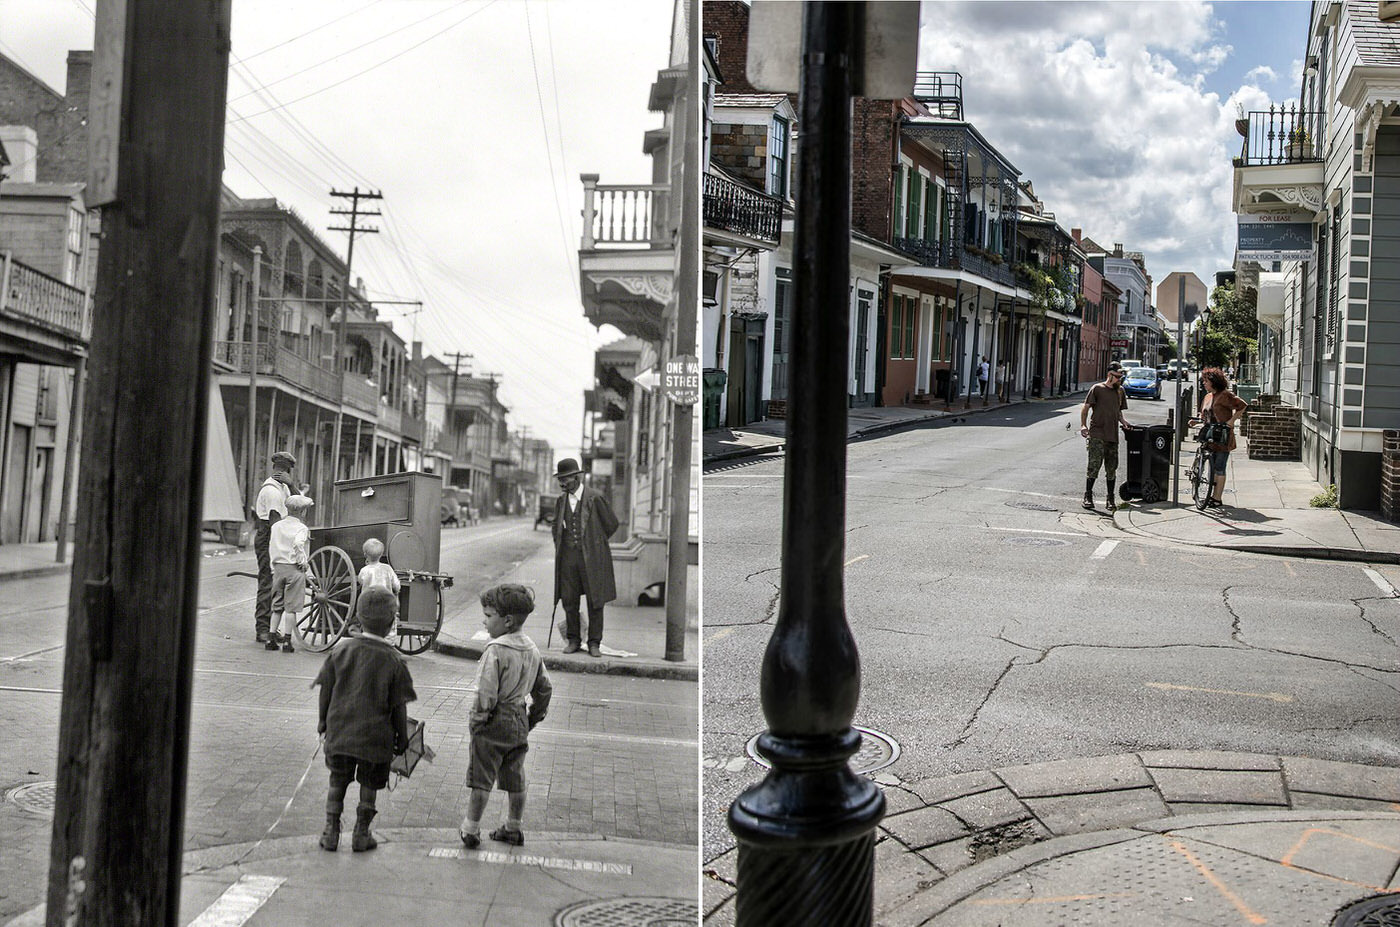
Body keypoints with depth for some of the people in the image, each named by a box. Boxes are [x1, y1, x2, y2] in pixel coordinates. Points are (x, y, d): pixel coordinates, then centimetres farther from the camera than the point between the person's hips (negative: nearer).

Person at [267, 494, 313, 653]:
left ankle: (271, 638, 14)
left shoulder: (276, 526, 10)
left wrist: (274, 567, 17)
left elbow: (271, 547, 10)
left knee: (277, 606, 15)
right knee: (291, 607, 1)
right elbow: (298, 543, -28)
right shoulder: (301, 528, -9)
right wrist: (303, 561, -15)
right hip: (294, 569, -5)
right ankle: (287, 641, 3)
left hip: (278, 567, 5)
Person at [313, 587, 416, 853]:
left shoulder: (341, 650, -5)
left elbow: (326, 691, 3)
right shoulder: (394, 661, -12)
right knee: (369, 785, 12)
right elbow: (398, 706, -7)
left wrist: (324, 721, 18)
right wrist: (402, 738, 5)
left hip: (339, 731, 2)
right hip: (375, 736, -2)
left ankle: (331, 831, 19)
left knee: (337, 781, 16)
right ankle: (361, 834, 18)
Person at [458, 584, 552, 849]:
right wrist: (533, 718, 20)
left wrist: (477, 718, -9)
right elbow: (544, 688, 12)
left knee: (481, 779, 4)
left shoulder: (496, 650, -20)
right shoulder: (532, 650, 4)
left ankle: (471, 830, 13)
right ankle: (513, 830, 27)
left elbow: (486, 693, -23)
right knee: (515, 780, 16)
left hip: (493, 726, -7)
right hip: (519, 723, 7)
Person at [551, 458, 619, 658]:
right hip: (568, 557, 4)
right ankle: (573, 640, 17)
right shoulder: (561, 500, 9)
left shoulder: (595, 498, -7)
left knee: (595, 601, 0)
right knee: (569, 600, 5)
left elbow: (611, 524, 3)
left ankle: (594, 643, 8)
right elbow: (556, 526, 24)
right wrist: (560, 548, 15)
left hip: (591, 558, -4)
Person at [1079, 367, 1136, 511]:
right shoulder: (1097, 389, 1)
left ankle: (1110, 499, 13)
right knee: (1094, 465, -11)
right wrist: (1083, 425, -14)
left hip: (1112, 435, 5)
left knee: (1111, 469, 6)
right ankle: (1088, 496, -2)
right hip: (1097, 435, -5)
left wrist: (1124, 422, 6)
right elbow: (1085, 407, -2)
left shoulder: (1119, 391, 17)